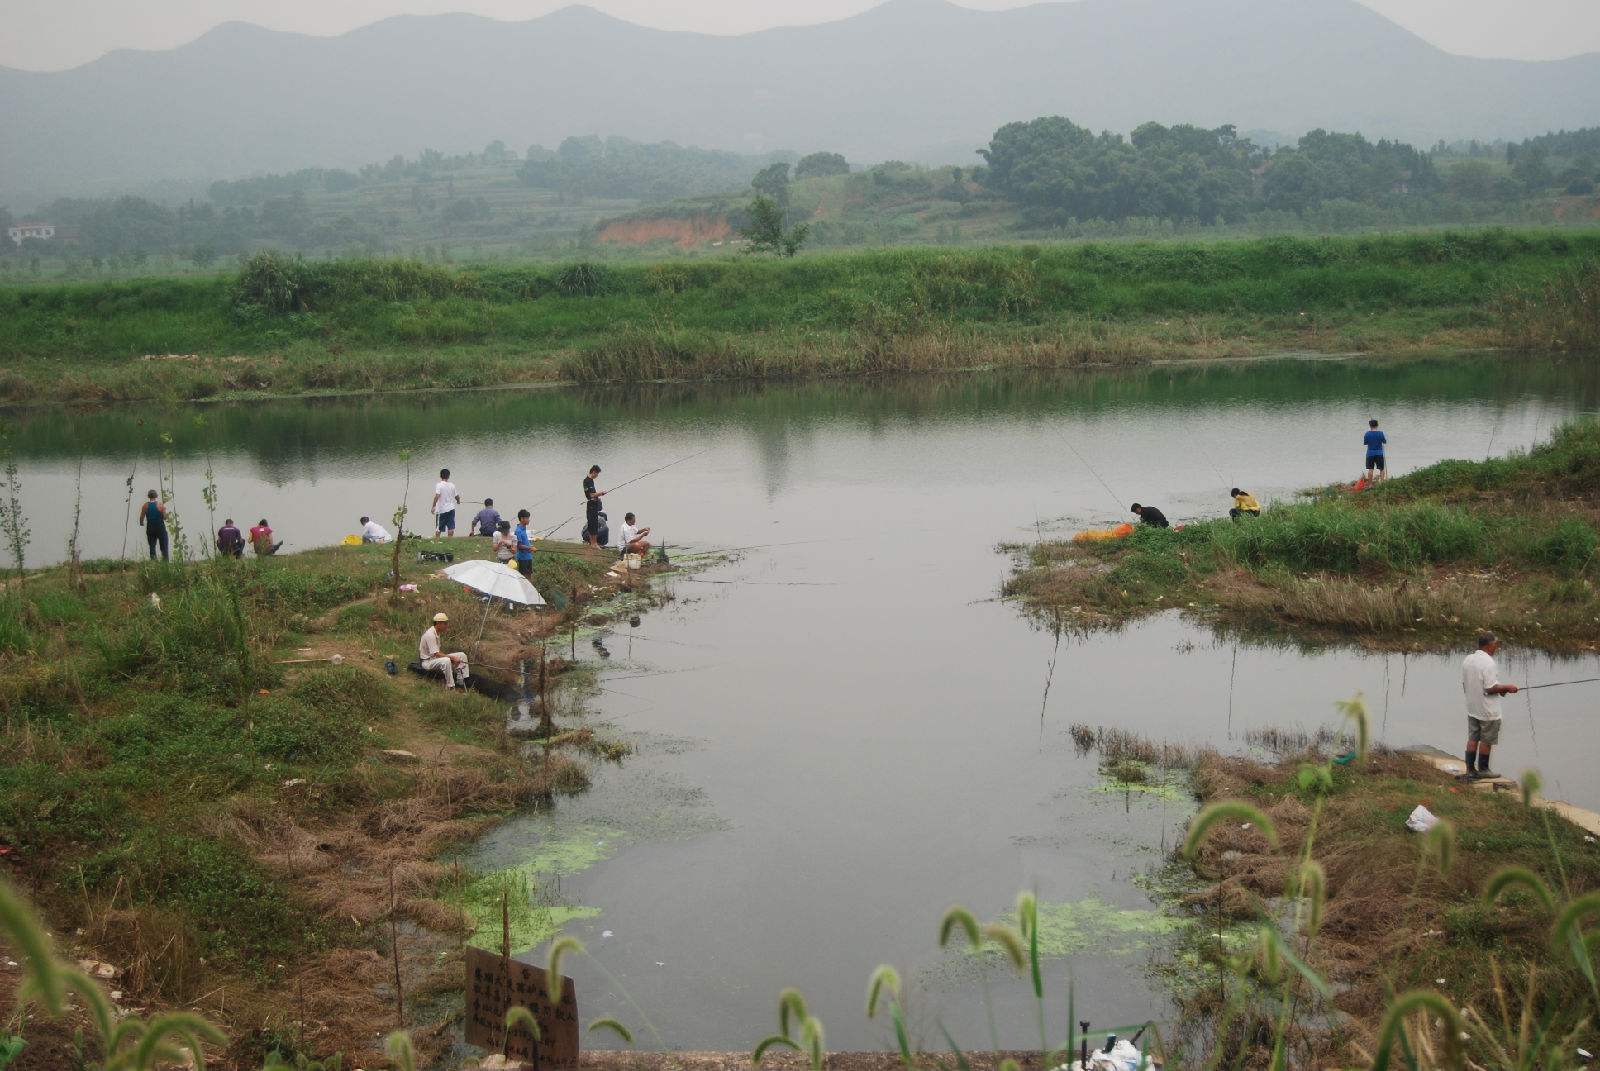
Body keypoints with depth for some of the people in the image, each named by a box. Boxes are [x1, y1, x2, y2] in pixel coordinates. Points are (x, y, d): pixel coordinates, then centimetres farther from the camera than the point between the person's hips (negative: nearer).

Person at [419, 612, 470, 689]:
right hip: (427, 662, -10)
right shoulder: (430, 635, -23)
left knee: (462, 655, 2)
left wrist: (450, 657, -1)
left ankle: (462, 681, 2)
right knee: (446, 661, -39)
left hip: (435, 657, 10)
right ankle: (450, 687, -30)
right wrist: (451, 657, -23)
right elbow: (436, 654, -27)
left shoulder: (437, 633, 8)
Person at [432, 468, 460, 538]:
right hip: (451, 509, 3)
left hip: (441, 510, -3)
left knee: (438, 529, 5)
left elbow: (437, 496, -21)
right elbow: (457, 497, 12)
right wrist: (458, 501, 35)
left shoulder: (439, 485, -9)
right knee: (451, 528, 2)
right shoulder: (452, 485, 4)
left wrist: (433, 506, -19)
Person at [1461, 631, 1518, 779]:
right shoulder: (1489, 663, -22)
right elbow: (1491, 688, -23)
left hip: (1472, 708, 7)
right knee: (1486, 740, 6)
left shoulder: (1468, 660, 4)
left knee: (1472, 739, 11)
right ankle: (1482, 769, 15)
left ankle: (1470, 769, 15)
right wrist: (1507, 687, -8)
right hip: (1488, 711, -7)